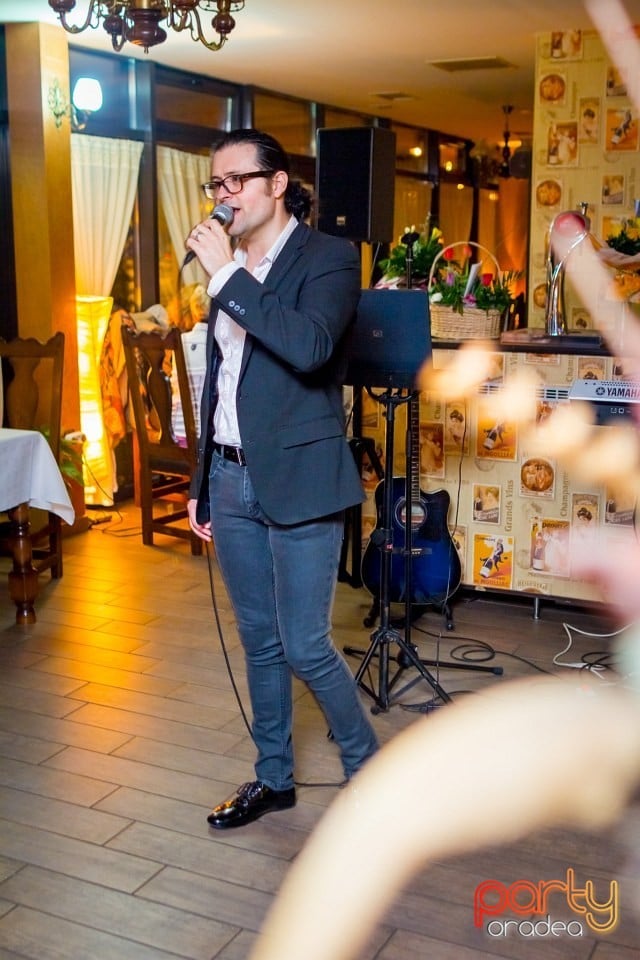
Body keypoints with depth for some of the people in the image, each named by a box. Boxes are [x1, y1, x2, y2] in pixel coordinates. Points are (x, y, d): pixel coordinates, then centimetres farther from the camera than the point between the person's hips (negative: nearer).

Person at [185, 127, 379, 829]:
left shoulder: (329, 257, -8)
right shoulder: (228, 269, 12)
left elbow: (309, 345, -27)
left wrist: (228, 277, -22)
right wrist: (202, 483, 18)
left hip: (298, 480, -6)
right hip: (233, 479, 7)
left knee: (305, 647, -3)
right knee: (259, 641, 15)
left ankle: (368, 771, 21)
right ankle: (273, 778, 32)